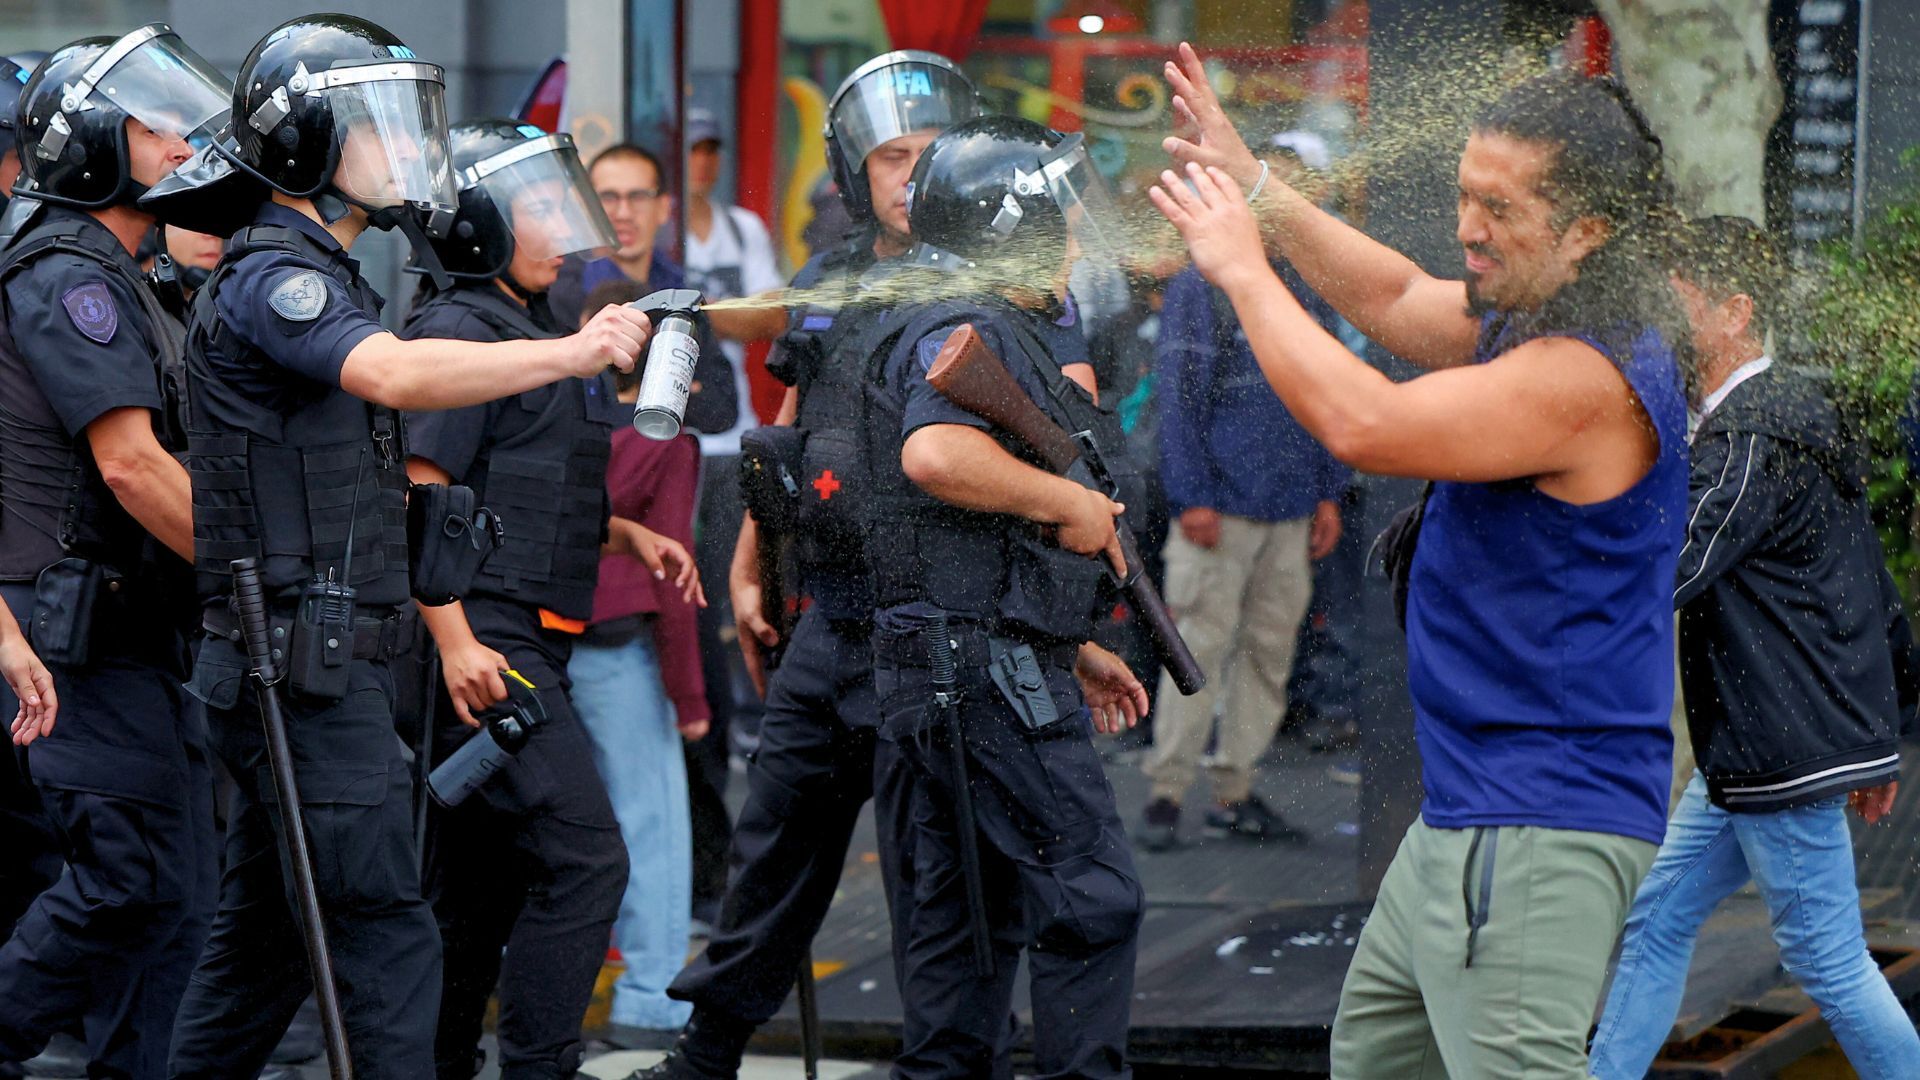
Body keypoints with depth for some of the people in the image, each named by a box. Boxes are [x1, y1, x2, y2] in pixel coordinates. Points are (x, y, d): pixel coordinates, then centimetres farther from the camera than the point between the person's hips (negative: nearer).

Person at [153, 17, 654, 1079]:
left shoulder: (322, 275, 19)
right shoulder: (270, 276, -14)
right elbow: (394, 374, -33)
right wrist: (570, 353, -37)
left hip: (323, 664, 10)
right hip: (304, 667, -10)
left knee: (264, 934, 14)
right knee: (385, 939, -12)